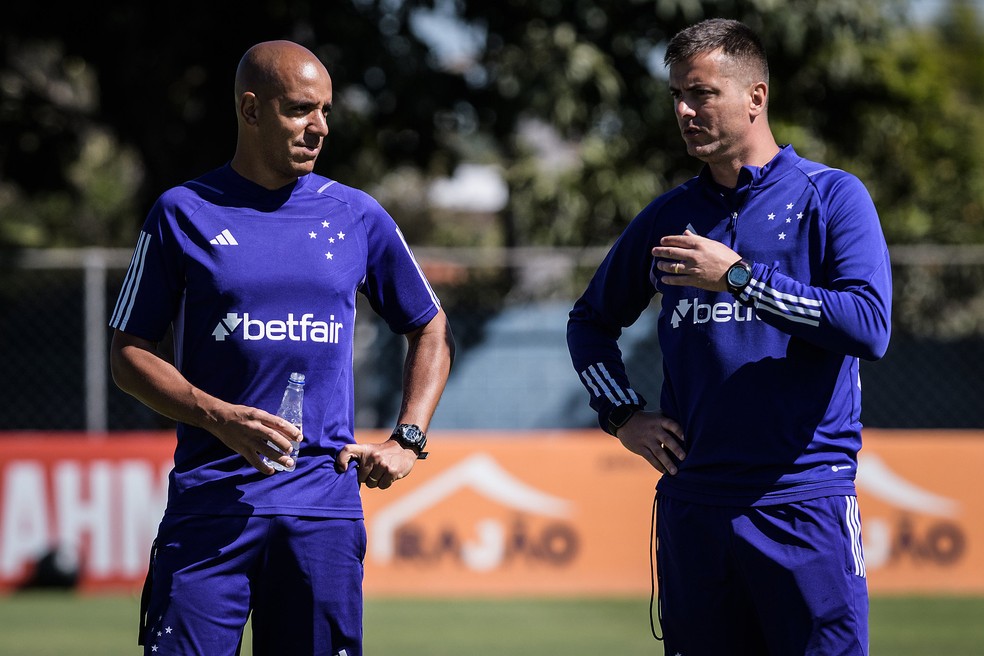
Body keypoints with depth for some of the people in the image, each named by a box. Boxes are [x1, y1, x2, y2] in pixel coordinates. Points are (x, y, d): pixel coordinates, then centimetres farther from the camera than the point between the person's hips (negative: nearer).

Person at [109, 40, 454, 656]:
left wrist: (407, 443, 5)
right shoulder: (184, 213, 3)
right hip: (210, 499, -2)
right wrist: (221, 418, -12)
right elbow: (129, 353, 4)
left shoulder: (357, 216, 10)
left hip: (325, 504, 2)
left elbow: (432, 330, 20)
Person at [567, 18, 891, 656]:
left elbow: (869, 326, -14)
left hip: (806, 505, -4)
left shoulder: (832, 196, 1)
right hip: (692, 502, 4)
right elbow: (592, 321, 28)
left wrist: (738, 276, -14)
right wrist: (623, 415, 12)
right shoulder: (670, 216, 14)